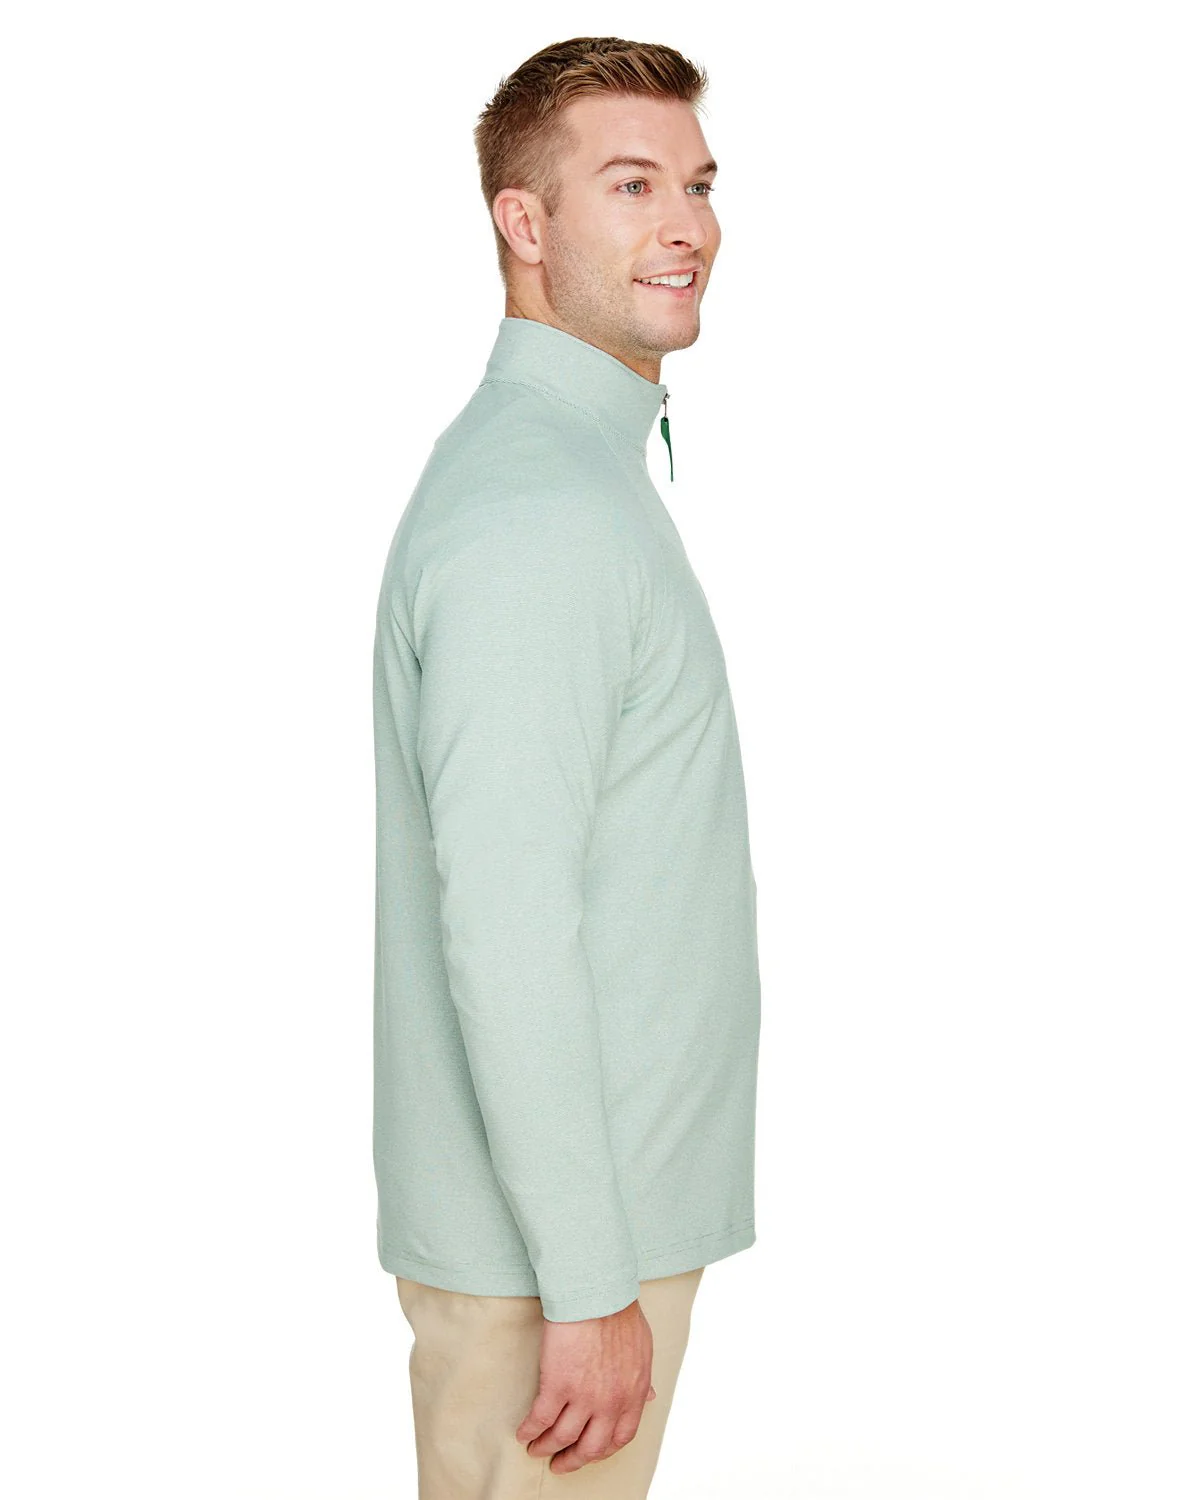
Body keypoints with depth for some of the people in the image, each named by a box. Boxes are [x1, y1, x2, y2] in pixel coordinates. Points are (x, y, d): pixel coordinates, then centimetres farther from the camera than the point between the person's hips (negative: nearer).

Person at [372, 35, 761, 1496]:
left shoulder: (577, 464, 13)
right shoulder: (533, 512, -21)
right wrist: (590, 1289, -23)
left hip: (609, 1195, 10)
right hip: (547, 1239, -10)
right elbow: (503, 930, -25)